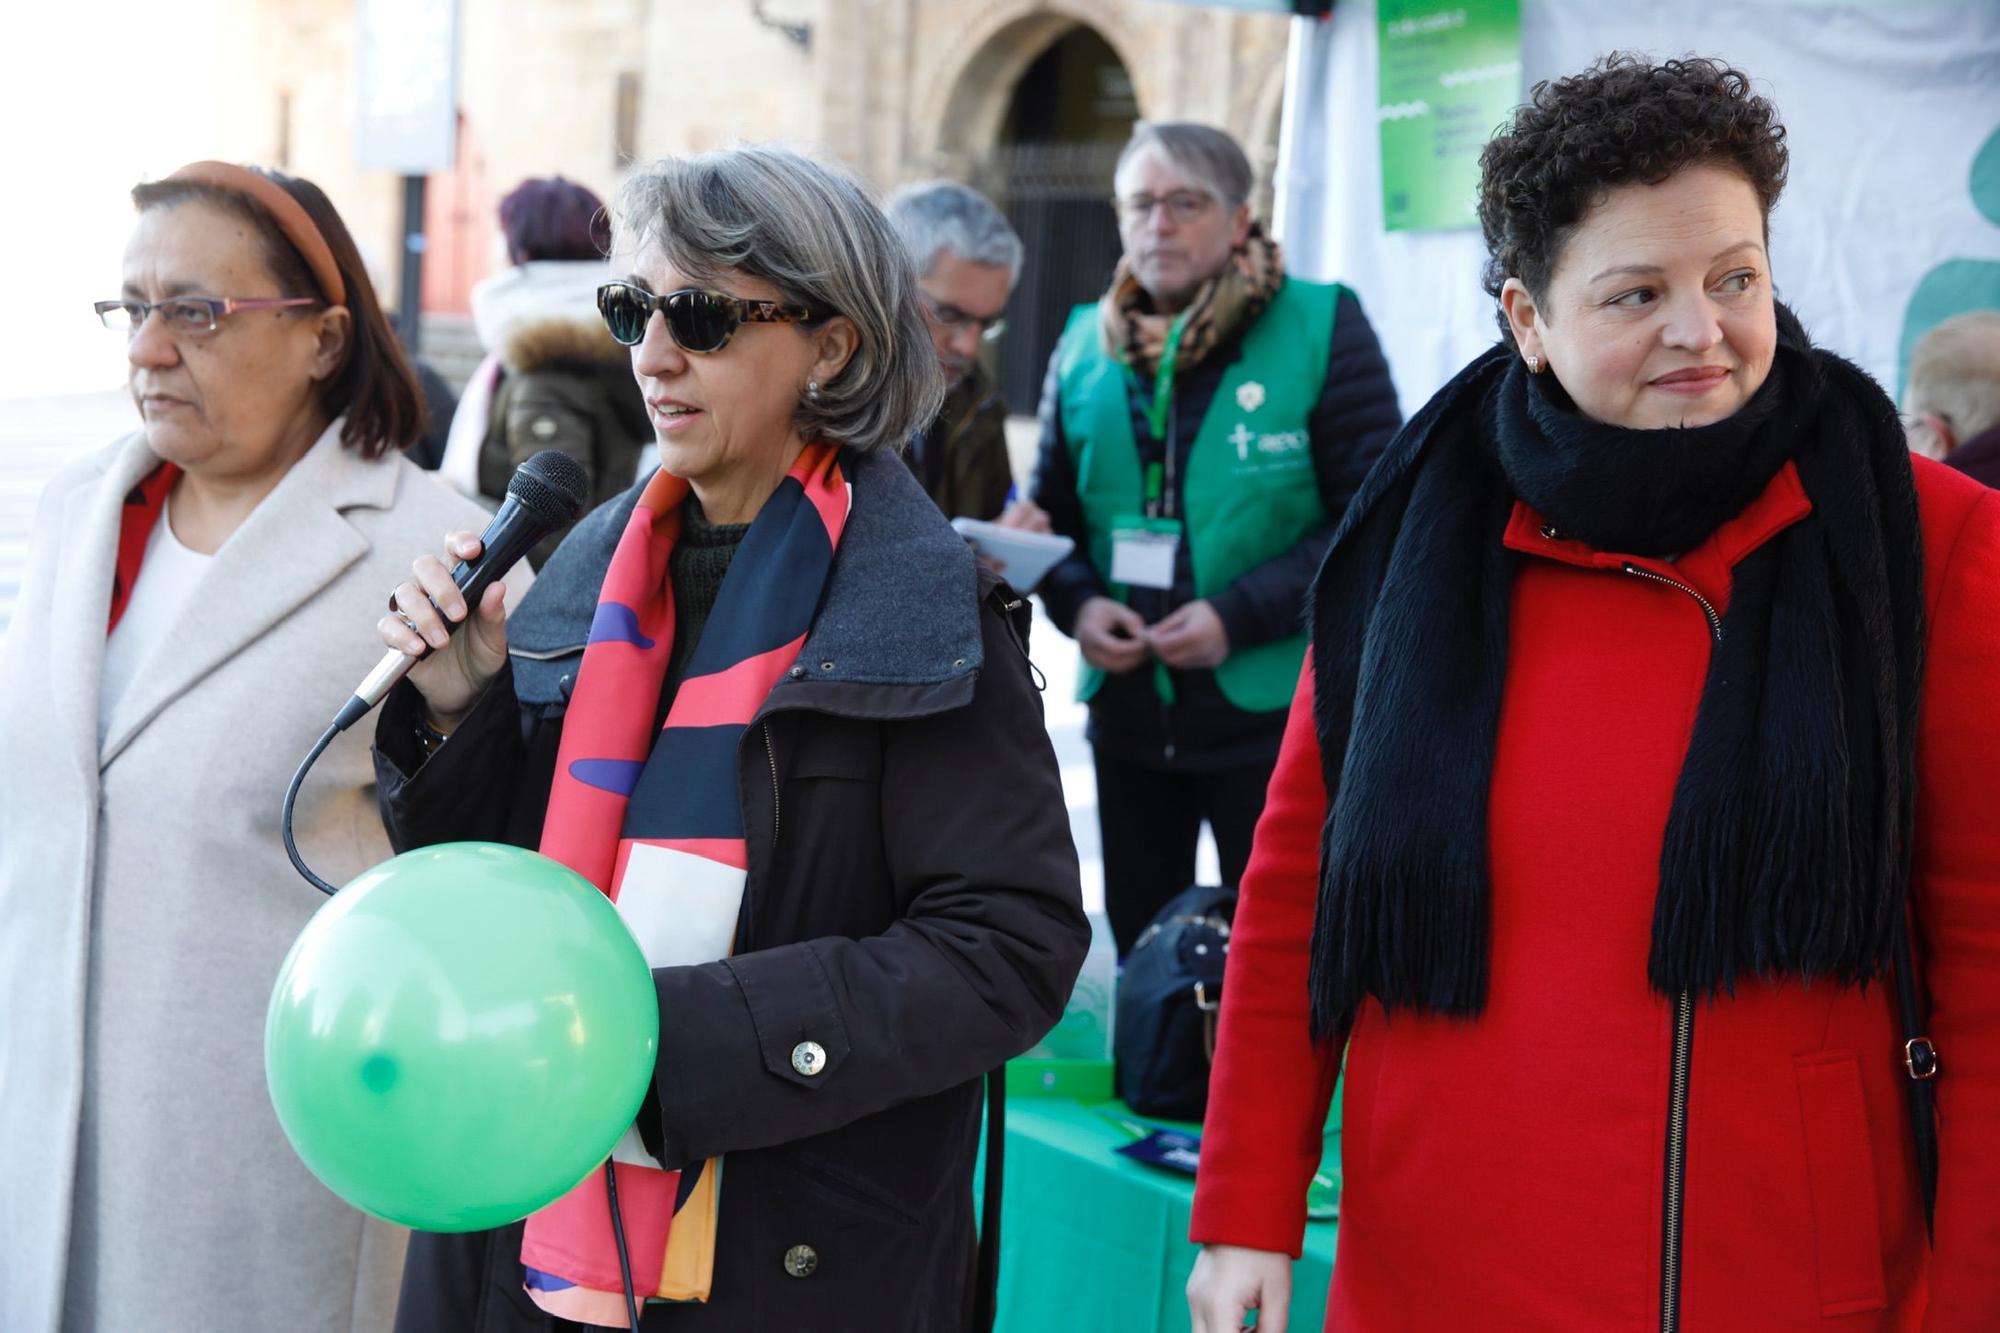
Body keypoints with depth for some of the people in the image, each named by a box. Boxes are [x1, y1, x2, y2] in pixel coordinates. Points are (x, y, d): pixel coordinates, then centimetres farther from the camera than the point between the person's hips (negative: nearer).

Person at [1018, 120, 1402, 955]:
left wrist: (1242, 616, -18)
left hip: (1270, 706, -4)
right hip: (1127, 710, 5)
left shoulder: (1322, 326, -6)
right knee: (1139, 953, 14)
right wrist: (1078, 603, -6)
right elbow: (1050, 512, 16)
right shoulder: (1086, 344, 8)